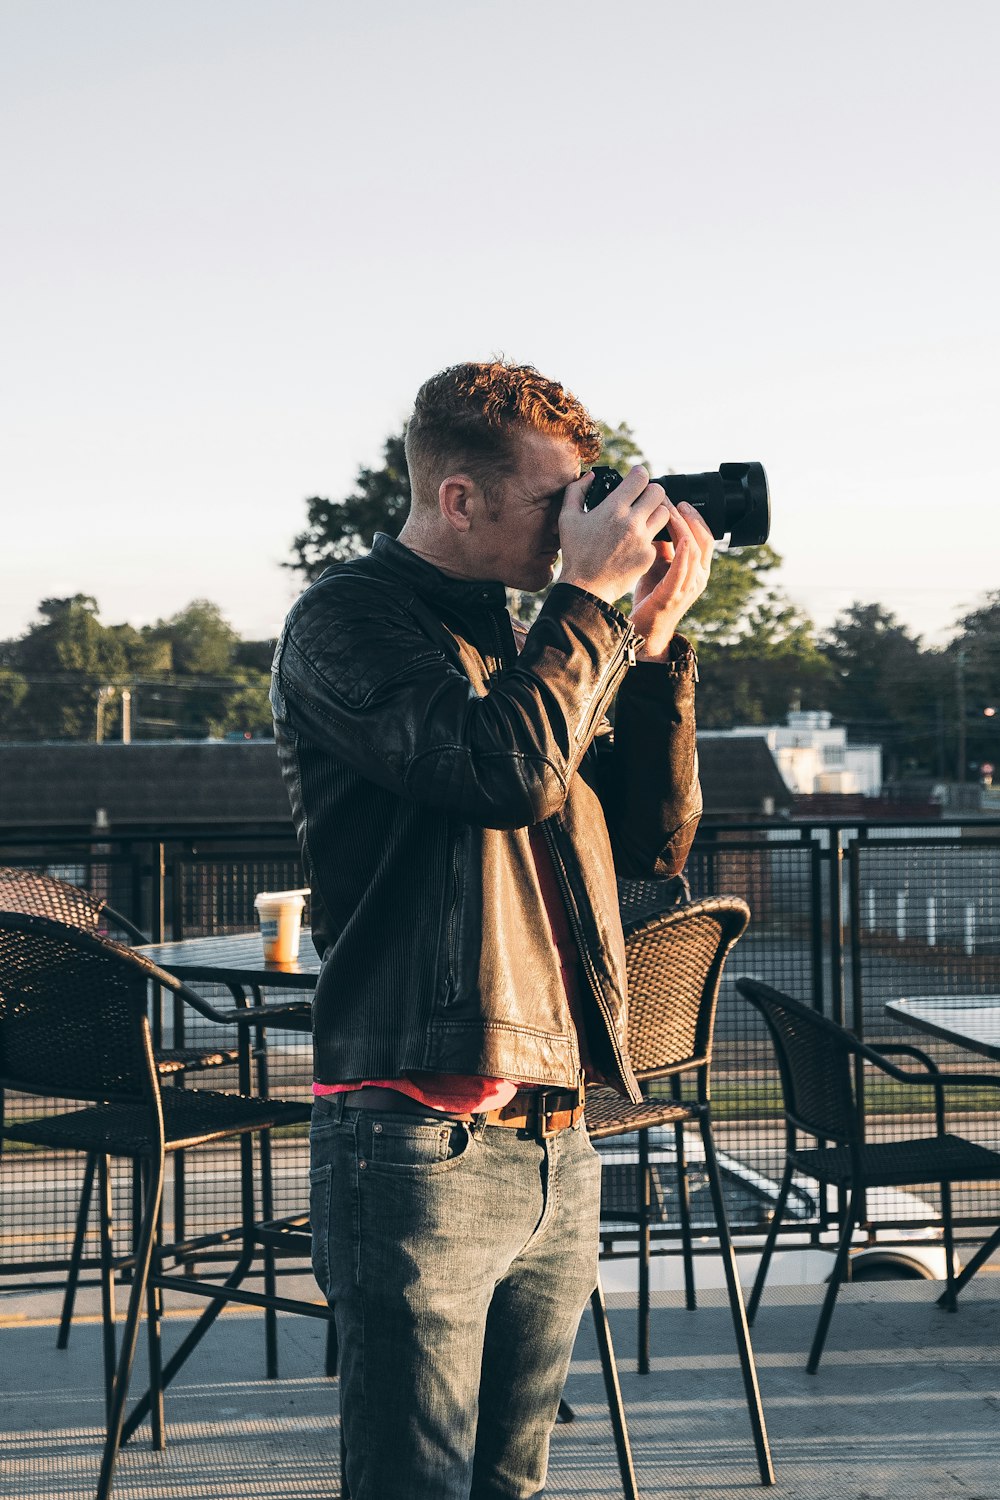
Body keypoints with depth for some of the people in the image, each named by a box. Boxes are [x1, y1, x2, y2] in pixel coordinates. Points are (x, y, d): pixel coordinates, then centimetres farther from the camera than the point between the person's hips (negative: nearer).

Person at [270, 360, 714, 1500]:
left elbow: (655, 840, 16)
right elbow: (512, 769, -22)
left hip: (556, 1145, 8)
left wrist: (652, 639, 7)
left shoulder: (520, 645, 18)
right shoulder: (347, 624, -5)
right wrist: (593, 598, -9)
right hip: (420, 1142, -7)